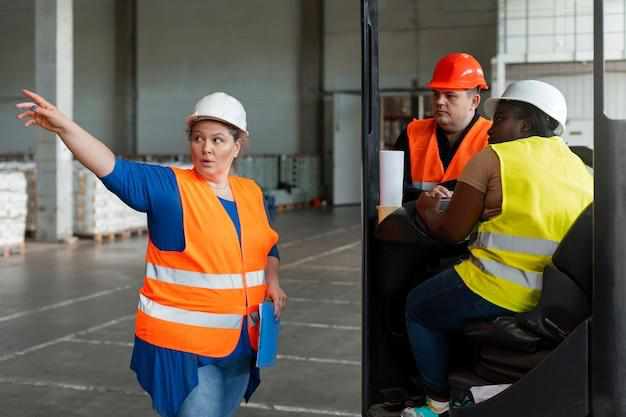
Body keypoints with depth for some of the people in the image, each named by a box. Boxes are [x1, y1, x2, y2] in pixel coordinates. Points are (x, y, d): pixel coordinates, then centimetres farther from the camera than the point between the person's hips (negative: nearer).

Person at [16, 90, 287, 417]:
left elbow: (268, 248, 20)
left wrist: (272, 282, 1)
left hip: (241, 344, 6)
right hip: (183, 346, -6)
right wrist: (64, 126, -36)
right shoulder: (170, 188, -9)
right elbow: (116, 171, -23)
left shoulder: (251, 193, 8)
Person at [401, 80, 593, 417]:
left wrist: (427, 209, 15)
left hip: (501, 295, -7)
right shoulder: (581, 168, 11)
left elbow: (450, 232, -6)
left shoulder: (492, 158, -7)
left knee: (418, 307, 21)